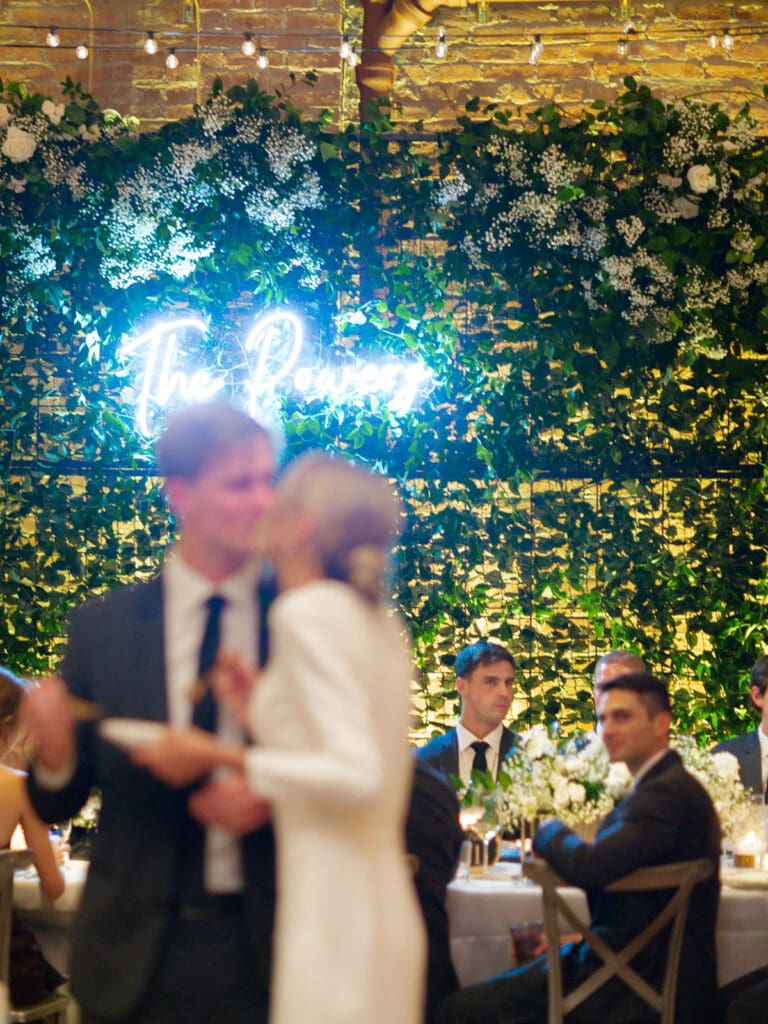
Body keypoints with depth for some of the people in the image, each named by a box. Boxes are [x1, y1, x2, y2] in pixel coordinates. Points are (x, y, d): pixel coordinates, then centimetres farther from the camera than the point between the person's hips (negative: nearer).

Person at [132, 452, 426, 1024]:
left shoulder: (308, 611, -12)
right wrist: (261, 711, 14)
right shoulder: (381, 622, 13)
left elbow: (357, 777, -20)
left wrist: (219, 757, -15)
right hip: (387, 908, 9)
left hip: (333, 921, -9)